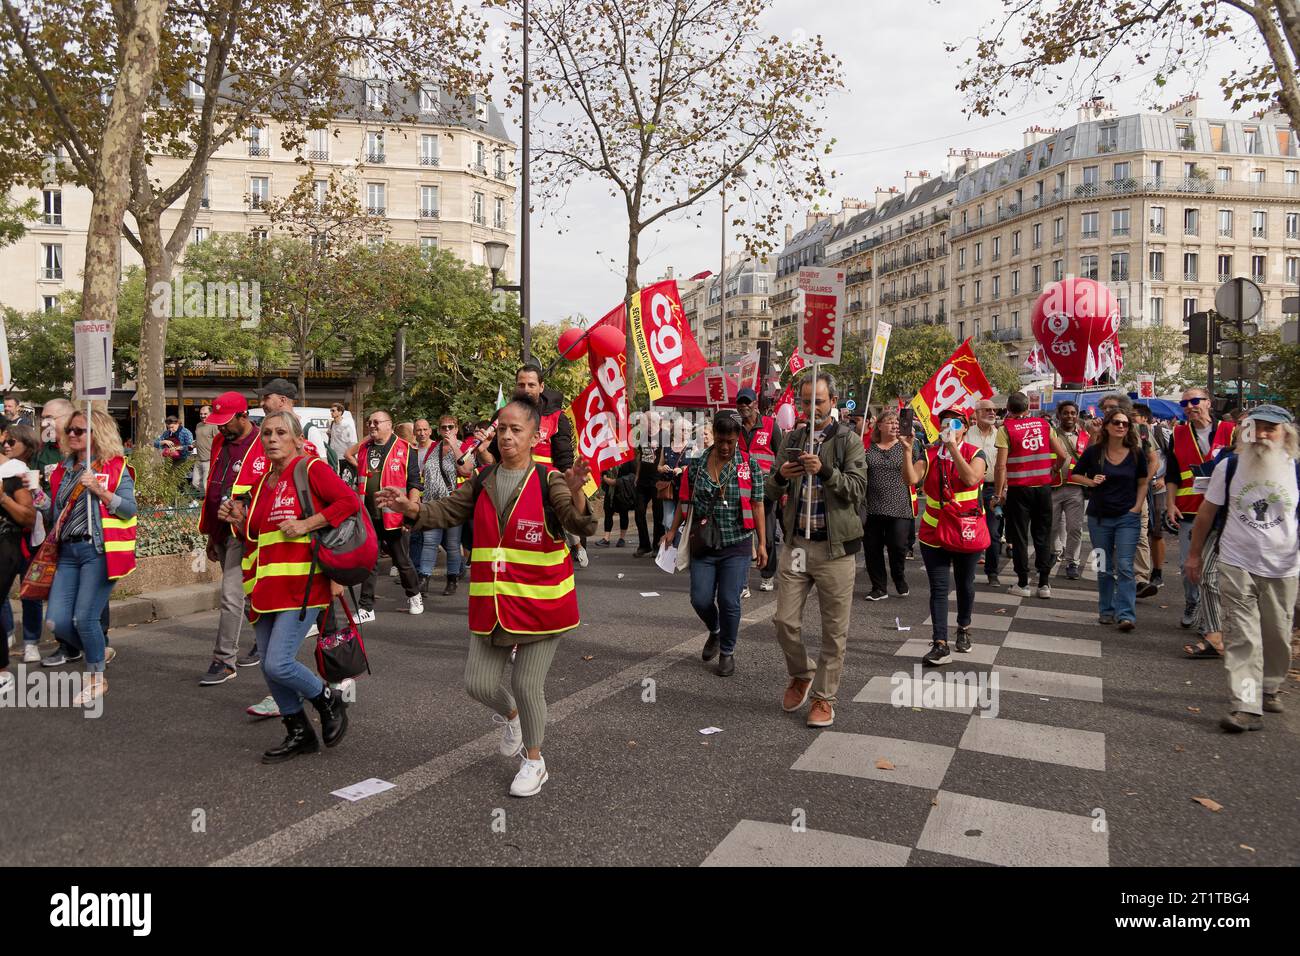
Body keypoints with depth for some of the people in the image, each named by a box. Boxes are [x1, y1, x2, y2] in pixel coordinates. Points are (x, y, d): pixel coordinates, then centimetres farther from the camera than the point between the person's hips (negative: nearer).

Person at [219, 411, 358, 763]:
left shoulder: (312, 469, -4)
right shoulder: (261, 483, 17)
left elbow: (350, 501, -16)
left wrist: (306, 524, -18)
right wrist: (239, 520, 6)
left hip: (301, 583, -8)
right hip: (266, 585, 8)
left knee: (278, 664, -15)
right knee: (268, 667, 9)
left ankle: (329, 701, 13)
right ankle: (299, 733, 27)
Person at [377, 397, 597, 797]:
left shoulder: (548, 481, -12)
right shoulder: (483, 483, 3)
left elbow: (581, 525, -24)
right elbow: (447, 511, 8)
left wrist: (575, 493, -45)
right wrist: (411, 508, -11)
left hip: (541, 604, -5)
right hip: (492, 605, 5)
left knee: (527, 685, 4)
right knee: (478, 684, 9)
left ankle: (534, 761, 29)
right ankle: (510, 716, 45)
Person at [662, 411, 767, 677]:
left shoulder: (749, 465, -2)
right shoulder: (696, 464, 3)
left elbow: (757, 505, 0)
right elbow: (685, 500, 10)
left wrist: (762, 543, -1)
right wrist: (673, 530, 4)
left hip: (737, 545, -2)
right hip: (703, 545, 2)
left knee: (729, 601, -3)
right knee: (701, 600, 1)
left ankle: (727, 652, 20)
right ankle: (715, 631, 35)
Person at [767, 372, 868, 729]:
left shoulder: (848, 440, 0)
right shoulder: (792, 440, 10)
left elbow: (858, 488, -10)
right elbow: (770, 492, 10)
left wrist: (825, 470, -25)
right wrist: (781, 477, -13)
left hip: (834, 547, -3)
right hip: (795, 544, 3)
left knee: (834, 629, 5)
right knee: (785, 621, 5)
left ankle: (824, 697, 19)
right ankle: (802, 674, 32)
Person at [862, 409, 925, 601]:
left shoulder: (906, 447, 4)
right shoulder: (869, 449, 6)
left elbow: (911, 478, -5)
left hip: (899, 508, -1)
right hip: (872, 509, 2)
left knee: (898, 547, -6)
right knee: (872, 548, 4)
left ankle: (900, 580, 23)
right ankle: (879, 588, 20)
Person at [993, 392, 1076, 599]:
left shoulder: (1006, 429, -6)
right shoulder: (1044, 424, 4)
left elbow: (1001, 466, -12)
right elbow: (1063, 455, 3)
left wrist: (999, 493, -5)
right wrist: (1054, 469, 23)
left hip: (1018, 490, -3)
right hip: (1043, 487, 3)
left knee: (1019, 537, 6)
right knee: (1043, 535, 12)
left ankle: (1023, 583, 10)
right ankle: (1044, 584, 12)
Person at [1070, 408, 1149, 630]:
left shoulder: (1136, 453, -2)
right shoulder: (1093, 451, -3)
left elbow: (1142, 483, 9)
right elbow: (1075, 475, 8)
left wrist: (1138, 507, -3)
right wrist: (1091, 482, -11)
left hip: (1127, 518, -1)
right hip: (1099, 517, 1)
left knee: (1124, 567, -8)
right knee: (1104, 568, 11)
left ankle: (1126, 614, -7)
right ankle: (1106, 611, 23)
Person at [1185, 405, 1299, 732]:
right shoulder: (1229, 466, -3)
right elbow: (1207, 512, 5)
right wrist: (1194, 554, 7)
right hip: (1237, 566, -1)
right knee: (1241, 638, -6)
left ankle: (1270, 688, 39)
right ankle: (1247, 707, -9)